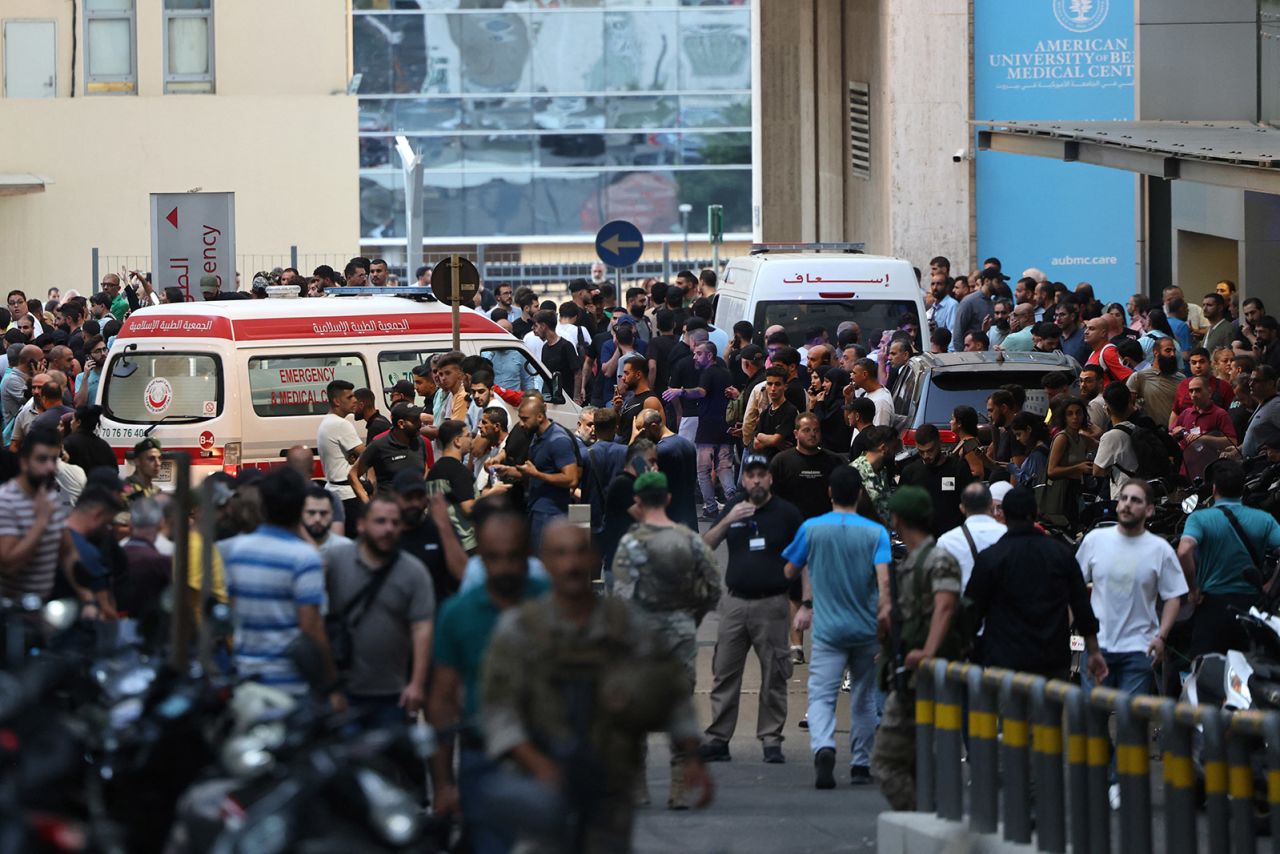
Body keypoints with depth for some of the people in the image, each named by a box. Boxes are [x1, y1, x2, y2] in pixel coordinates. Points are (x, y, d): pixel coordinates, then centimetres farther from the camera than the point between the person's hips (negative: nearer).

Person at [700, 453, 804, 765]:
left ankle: (771, 739, 6)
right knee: (724, 674, 3)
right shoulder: (733, 508, 11)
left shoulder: (786, 513, 1)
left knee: (774, 677, 0)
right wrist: (727, 521, -12)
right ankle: (717, 739, 6)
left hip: (772, 604, -3)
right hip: (735, 602, 3)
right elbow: (705, 546, 5)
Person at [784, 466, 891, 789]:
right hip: (866, 629, 1)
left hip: (827, 629, -1)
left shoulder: (811, 529, -1)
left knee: (821, 695, -8)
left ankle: (823, 748, -35)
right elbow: (884, 579, -15)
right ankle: (860, 765, 23)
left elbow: (790, 571, 10)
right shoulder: (875, 533, -4)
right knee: (863, 699, 16)